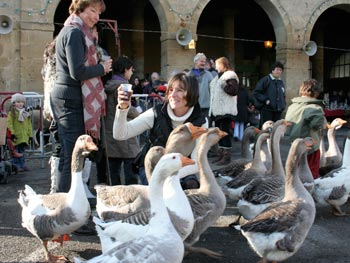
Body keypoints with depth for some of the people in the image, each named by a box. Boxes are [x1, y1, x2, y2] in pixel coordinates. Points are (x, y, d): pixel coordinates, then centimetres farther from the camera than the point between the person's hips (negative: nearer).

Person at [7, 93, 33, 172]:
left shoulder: (26, 113, 16)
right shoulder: (12, 113, -3)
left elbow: (29, 125, 18)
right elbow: (9, 123, -10)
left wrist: (30, 134, 14)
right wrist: (12, 133, -19)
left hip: (24, 136, 6)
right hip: (16, 137, -6)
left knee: (22, 151, 12)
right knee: (15, 152, -3)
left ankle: (22, 165, 17)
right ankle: (16, 166, 1)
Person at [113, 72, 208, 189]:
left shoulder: (200, 122, -11)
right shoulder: (156, 113, -13)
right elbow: (120, 135, -20)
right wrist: (122, 109, -38)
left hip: (182, 171, 1)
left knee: (191, 184, -31)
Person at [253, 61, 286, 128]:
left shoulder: (281, 82, 17)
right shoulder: (265, 80, -5)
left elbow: (283, 95, 30)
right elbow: (256, 92, -9)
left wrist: (283, 105, 14)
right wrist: (265, 100, -15)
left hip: (278, 110, 7)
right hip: (267, 110, -7)